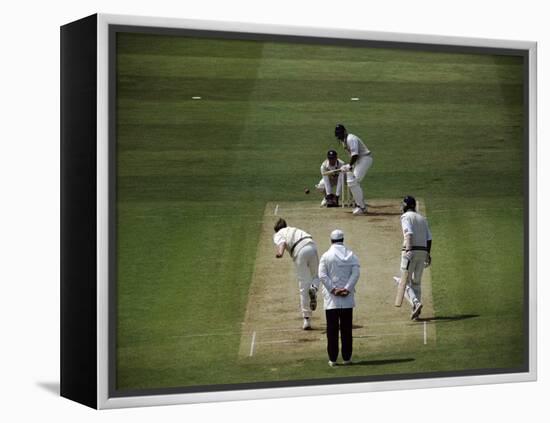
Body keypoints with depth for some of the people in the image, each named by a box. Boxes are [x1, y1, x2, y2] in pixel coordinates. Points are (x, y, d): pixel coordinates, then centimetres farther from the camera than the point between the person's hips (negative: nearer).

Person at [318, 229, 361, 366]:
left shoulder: (326, 256, -3)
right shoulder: (351, 255, 3)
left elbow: (322, 275, -11)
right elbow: (355, 273, -7)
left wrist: (333, 289, -11)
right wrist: (347, 289, -10)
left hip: (331, 299, -2)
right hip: (347, 299, 2)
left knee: (332, 329, 3)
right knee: (346, 328, 8)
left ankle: (332, 359, 2)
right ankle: (347, 358, 10)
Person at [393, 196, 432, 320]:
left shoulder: (406, 216, -3)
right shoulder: (422, 218, 19)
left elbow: (409, 233, -19)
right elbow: (429, 238, 15)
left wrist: (408, 250, -27)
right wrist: (428, 254, 21)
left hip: (411, 250, -7)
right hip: (423, 251, 7)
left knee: (406, 281, -3)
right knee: (417, 282, 14)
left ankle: (416, 303, -26)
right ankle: (416, 310, 10)